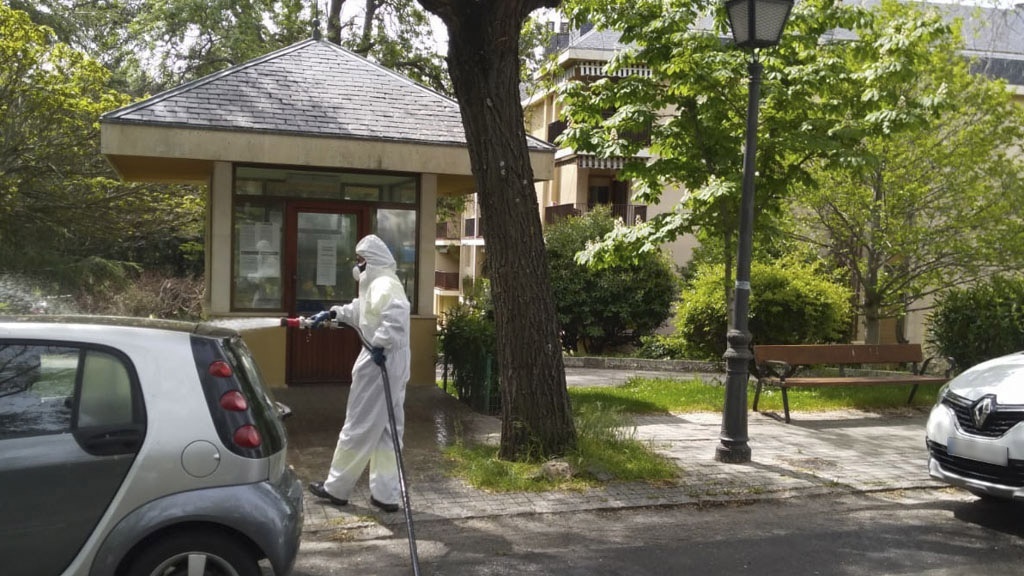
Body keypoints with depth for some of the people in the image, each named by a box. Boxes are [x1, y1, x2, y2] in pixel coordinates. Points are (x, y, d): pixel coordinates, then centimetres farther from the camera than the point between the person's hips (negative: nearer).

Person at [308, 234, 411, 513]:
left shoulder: (384, 285, -15)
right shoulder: (377, 284, 19)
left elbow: (396, 315, -33)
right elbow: (360, 312, 33)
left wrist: (380, 344, -30)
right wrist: (334, 312, 33)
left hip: (379, 364, -10)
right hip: (389, 365, 10)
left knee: (360, 428, 1)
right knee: (386, 430, 10)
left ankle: (336, 488, 14)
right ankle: (385, 494, 14)